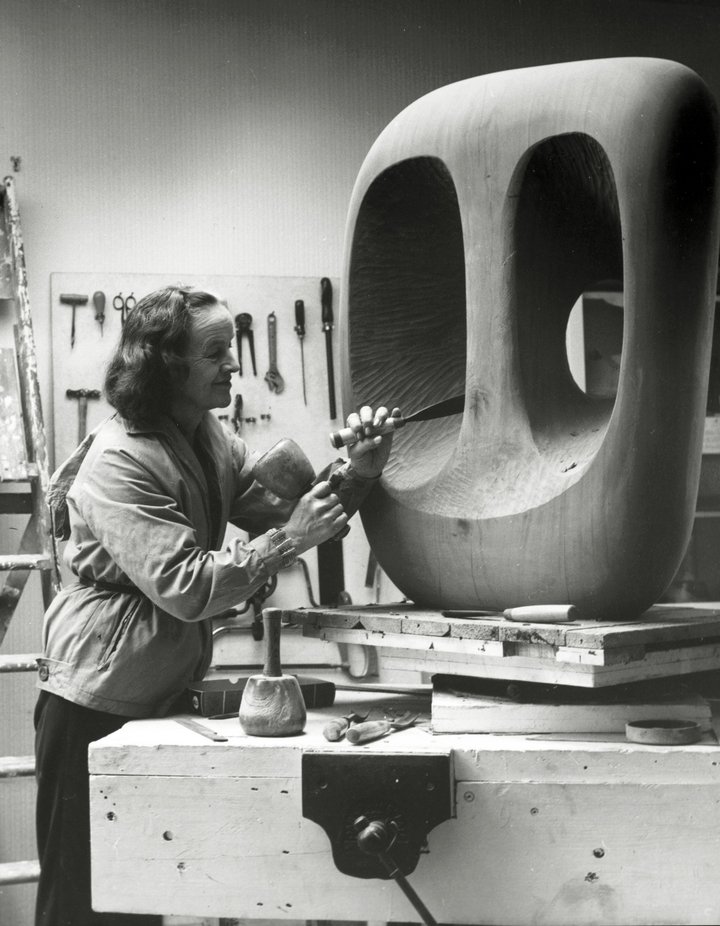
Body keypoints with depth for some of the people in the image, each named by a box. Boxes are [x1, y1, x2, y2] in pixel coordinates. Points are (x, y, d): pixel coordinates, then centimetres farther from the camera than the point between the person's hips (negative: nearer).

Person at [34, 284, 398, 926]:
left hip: (165, 694, 8)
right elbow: (184, 588, -25)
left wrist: (358, 474, -9)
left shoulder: (213, 441, 8)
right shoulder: (118, 461, -19)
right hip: (97, 703, -8)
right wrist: (290, 540, -22)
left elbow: (286, 516, 7)